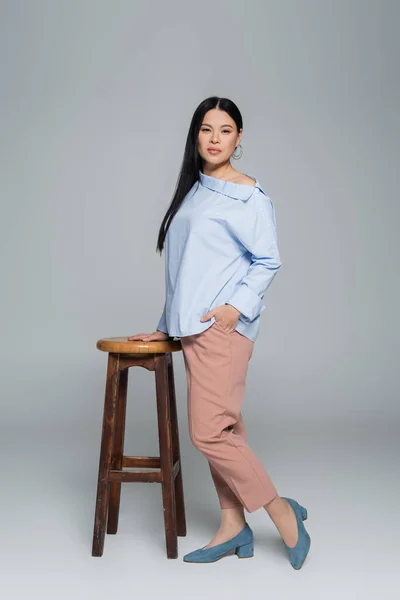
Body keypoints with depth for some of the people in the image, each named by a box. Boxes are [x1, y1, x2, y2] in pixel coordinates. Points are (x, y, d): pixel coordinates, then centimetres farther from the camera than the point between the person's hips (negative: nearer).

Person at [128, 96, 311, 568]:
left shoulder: (248, 195, -4)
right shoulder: (192, 192, 18)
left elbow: (267, 261, -7)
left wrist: (238, 305, -20)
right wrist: (167, 326, 20)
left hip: (223, 326, -8)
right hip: (193, 329, 8)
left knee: (210, 433, -12)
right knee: (223, 429, 10)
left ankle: (283, 512, 2)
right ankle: (234, 528, 18)